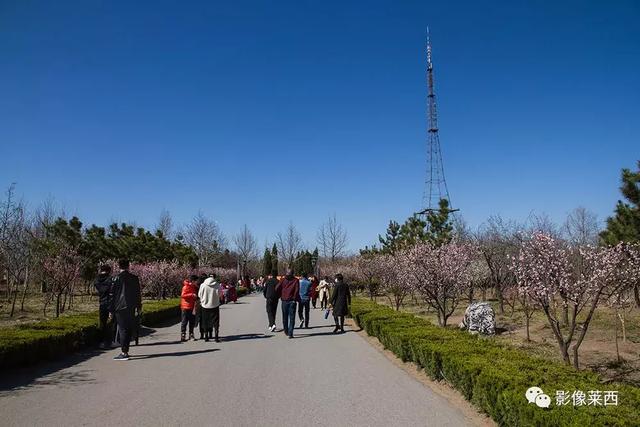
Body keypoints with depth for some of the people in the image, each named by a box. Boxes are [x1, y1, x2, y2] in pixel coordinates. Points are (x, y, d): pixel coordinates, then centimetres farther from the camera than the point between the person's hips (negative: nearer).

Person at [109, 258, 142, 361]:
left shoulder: (116, 279, -5)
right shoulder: (134, 278, 6)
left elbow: (112, 295, -4)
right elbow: (138, 293, 10)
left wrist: (111, 310, 1)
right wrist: (139, 306, 18)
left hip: (120, 308, -4)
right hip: (131, 308, 4)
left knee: (123, 329, -2)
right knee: (129, 329, 11)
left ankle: (124, 353, -4)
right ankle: (126, 351, 18)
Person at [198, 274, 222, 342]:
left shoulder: (203, 285, -9)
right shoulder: (217, 285, -12)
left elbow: (199, 295, -1)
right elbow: (219, 295, -4)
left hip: (205, 305, 1)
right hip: (215, 305, -1)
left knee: (205, 322, 12)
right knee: (215, 322, 7)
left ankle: (206, 337, 16)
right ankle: (216, 337, 4)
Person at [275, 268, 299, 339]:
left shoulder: (283, 280, 0)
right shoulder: (296, 280, -3)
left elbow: (277, 289, -4)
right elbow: (297, 290, -13)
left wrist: (281, 296, 11)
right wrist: (295, 298, 1)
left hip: (284, 300, 2)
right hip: (292, 301, -2)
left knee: (285, 316, 18)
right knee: (292, 318, 1)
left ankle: (286, 331, 31)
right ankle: (290, 333, -9)